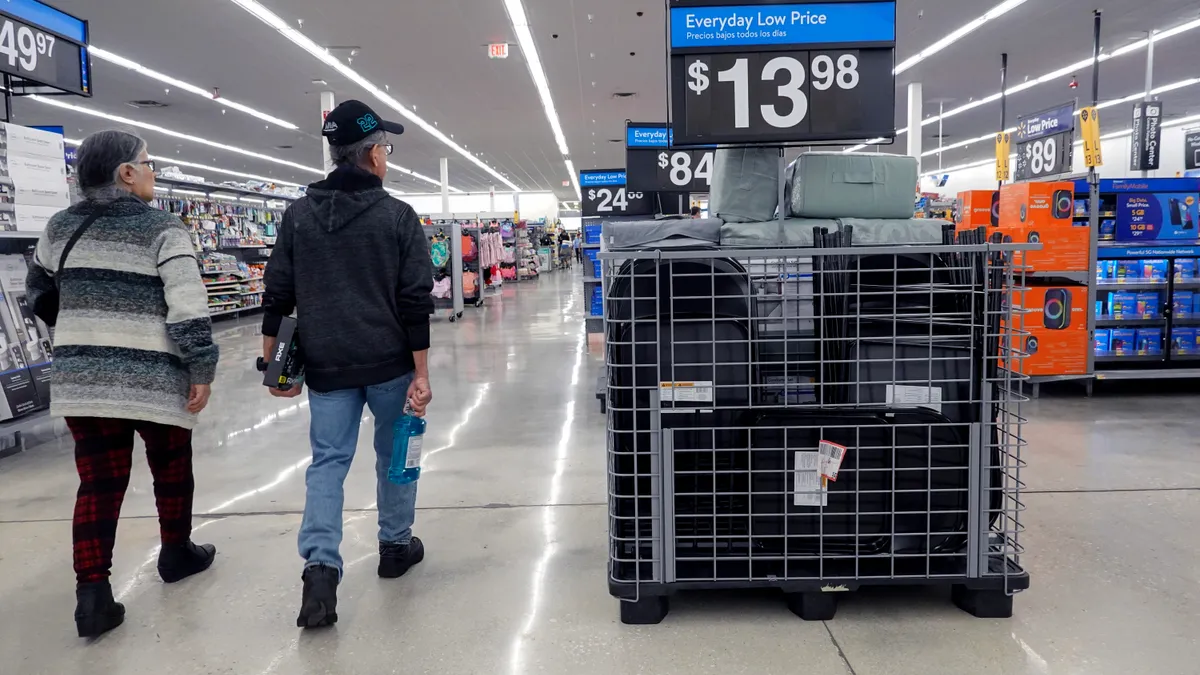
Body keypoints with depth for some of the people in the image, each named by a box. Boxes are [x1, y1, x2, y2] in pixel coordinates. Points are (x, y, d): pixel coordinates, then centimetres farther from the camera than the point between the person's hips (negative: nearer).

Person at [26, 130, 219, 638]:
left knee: (98, 483, 8)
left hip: (80, 379, 5)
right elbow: (188, 310, -16)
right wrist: (202, 371, -10)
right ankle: (176, 554, 34)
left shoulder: (61, 227, 9)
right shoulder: (162, 229, -10)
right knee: (171, 469, 16)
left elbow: (37, 293, 24)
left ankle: (92, 594, 4)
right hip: (155, 379, -4)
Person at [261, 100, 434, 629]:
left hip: (326, 367, 2)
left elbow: (277, 296, 4)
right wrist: (421, 374, -7)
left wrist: (273, 364, 11)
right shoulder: (398, 217, -6)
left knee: (327, 461, 7)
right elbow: (415, 303, -10)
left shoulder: (298, 215, 4)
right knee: (394, 453, 16)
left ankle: (320, 567, -6)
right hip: (388, 364, -2)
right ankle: (396, 546, 30)